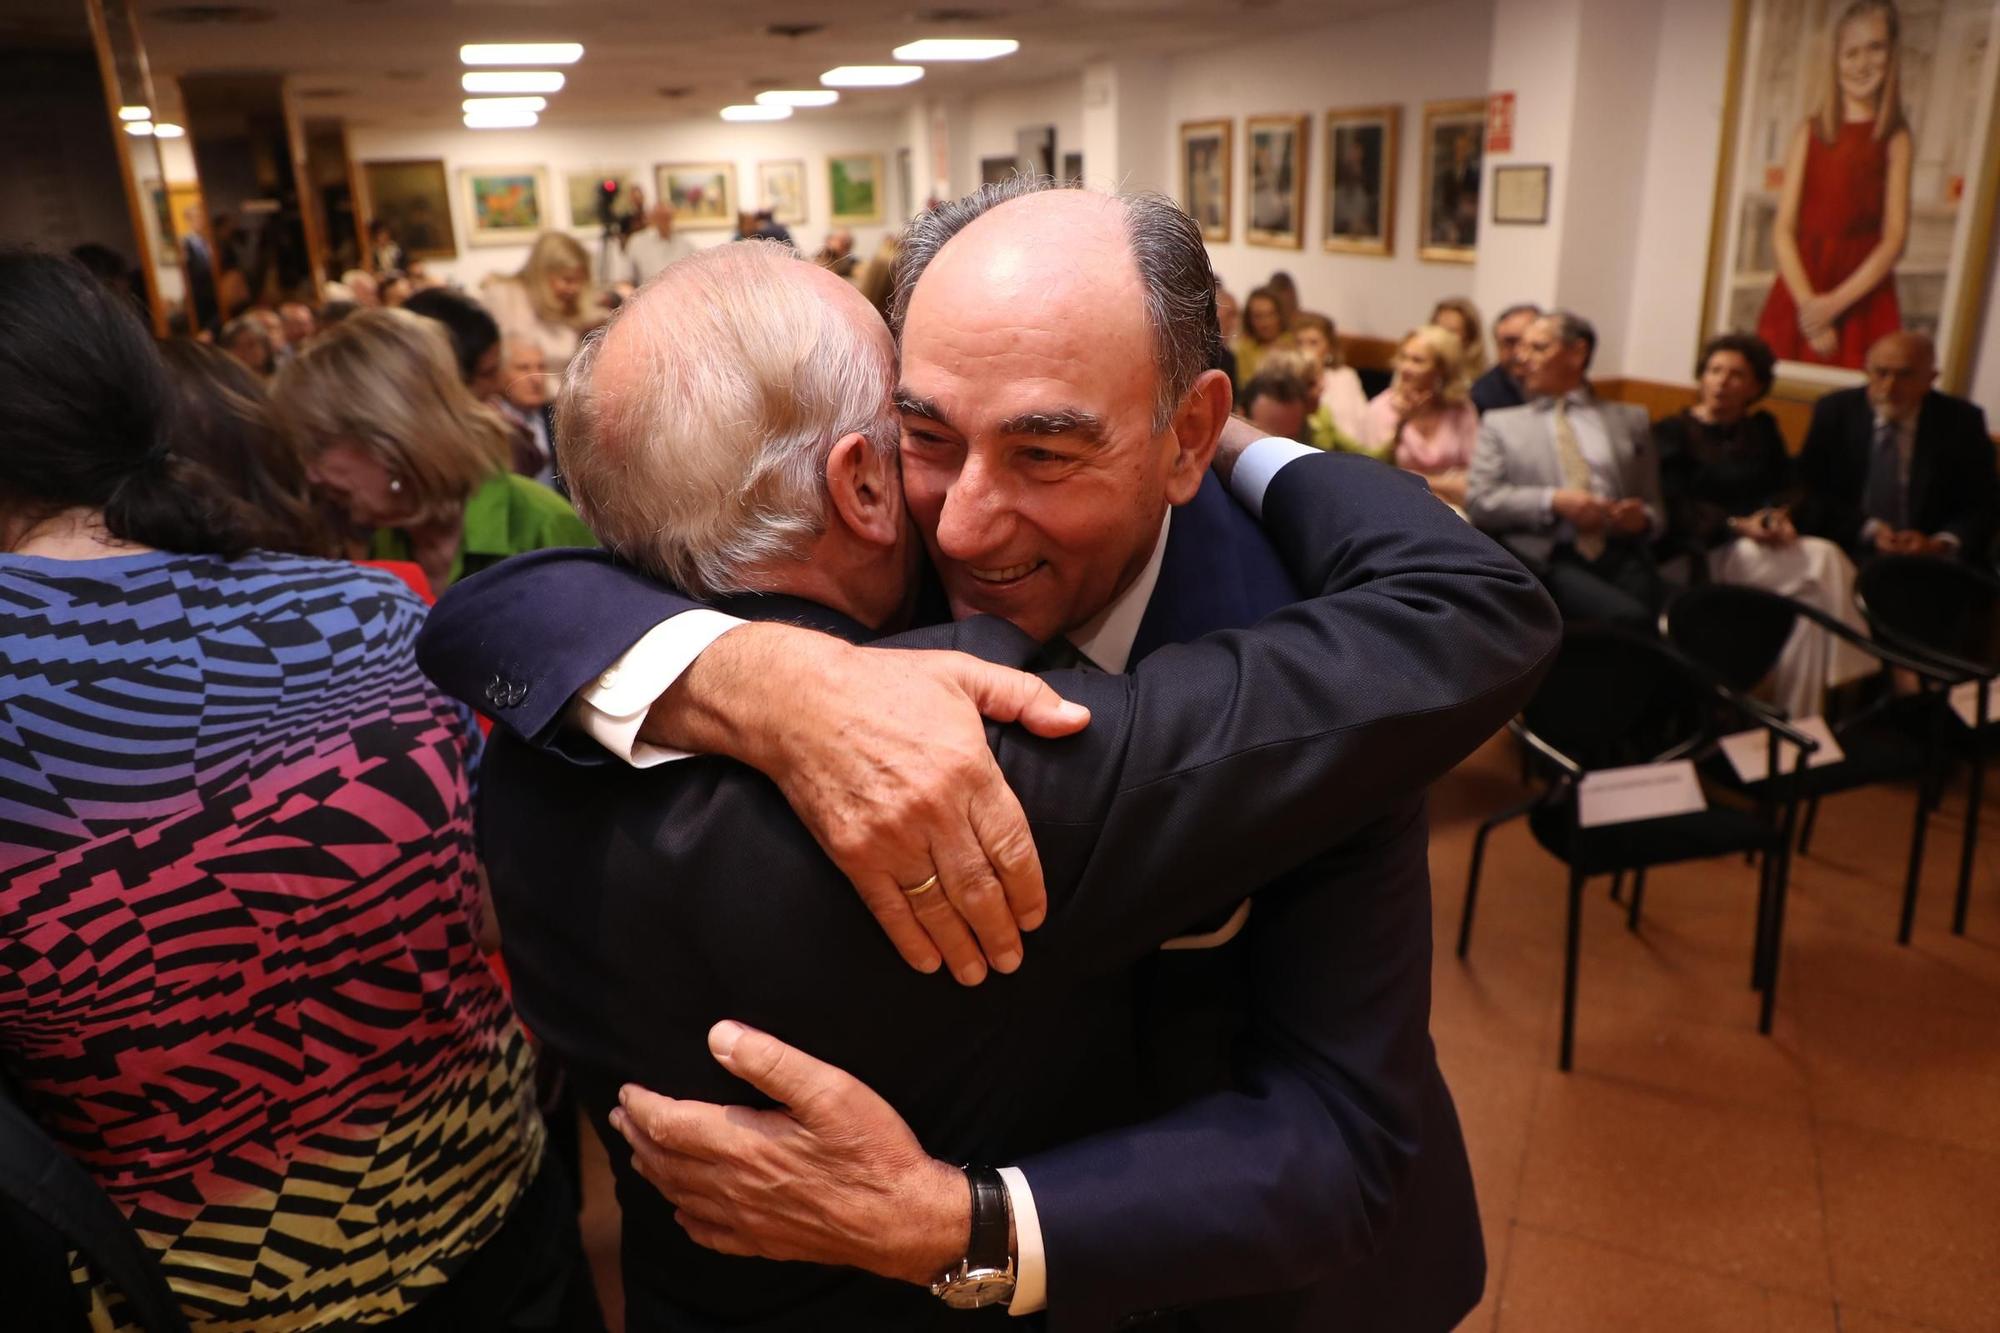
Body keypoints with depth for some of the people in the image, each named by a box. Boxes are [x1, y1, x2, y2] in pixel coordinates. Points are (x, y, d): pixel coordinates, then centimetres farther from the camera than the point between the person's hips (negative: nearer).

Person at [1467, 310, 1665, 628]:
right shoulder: (1501, 423, 17)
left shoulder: (1630, 419, 22)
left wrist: (1643, 518, -2)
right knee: (1626, 617, -30)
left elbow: (1654, 510, 22)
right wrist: (1553, 501, -10)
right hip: (1548, 558, -2)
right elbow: (1479, 500, 3)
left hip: (1623, 556, 3)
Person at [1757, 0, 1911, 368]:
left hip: (1862, 297, -1)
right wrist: (1808, 302, -11)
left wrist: (1835, 303, -12)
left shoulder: (1895, 140, 4)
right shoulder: (1809, 132, 6)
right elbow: (1783, 230, 0)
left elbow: (1894, 239, -1)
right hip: (1799, 292, 1)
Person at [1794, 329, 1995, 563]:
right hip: (1841, 554, -1)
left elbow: (1980, 507, 3)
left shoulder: (1962, 421, 2)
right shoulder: (1833, 411, 2)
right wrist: (1867, 529, -13)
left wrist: (1940, 544, -17)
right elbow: (1812, 491, 1)